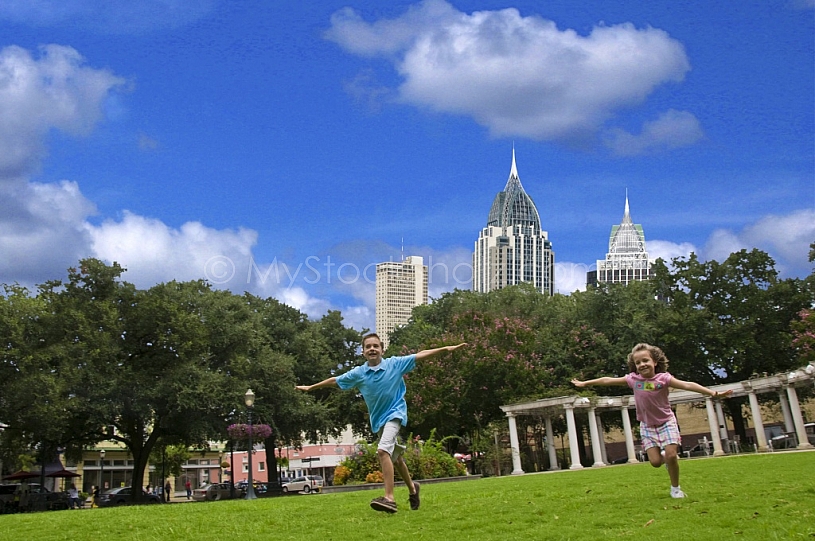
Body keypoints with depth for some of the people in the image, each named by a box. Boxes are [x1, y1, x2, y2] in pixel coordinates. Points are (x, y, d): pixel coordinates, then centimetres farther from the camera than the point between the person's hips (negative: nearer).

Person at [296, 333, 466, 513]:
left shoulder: (395, 364, -9)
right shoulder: (358, 373, -3)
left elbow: (420, 355, -9)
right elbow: (335, 381, 9)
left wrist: (446, 348, -14)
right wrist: (311, 387, 16)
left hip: (394, 413, -5)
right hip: (377, 418, 5)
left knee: (383, 450, -26)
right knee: (395, 457, 18)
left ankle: (389, 498, -30)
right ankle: (412, 488, 41)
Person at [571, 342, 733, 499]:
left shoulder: (663, 378, -16)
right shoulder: (633, 379, -10)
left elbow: (687, 385, -24)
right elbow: (608, 381, -1)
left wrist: (713, 393, -32)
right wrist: (585, 383, 5)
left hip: (666, 422, -2)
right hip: (647, 426, 2)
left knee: (671, 455, -14)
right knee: (655, 461, -8)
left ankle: (675, 488, 10)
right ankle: (666, 457, 30)